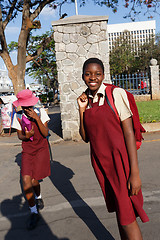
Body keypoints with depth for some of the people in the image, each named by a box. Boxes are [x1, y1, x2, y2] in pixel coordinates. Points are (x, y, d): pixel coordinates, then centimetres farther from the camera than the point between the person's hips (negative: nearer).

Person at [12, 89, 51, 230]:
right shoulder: (18, 116, -2)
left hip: (41, 149, -1)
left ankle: (38, 197, 32)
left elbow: (45, 134, -11)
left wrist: (37, 118, -23)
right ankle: (34, 213, 7)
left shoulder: (41, 112, -7)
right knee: (26, 179, -11)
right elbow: (19, 135, 6)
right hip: (27, 150, 2)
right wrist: (26, 136, -17)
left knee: (34, 180, -5)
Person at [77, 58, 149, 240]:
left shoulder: (116, 94, -9)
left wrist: (135, 172, -16)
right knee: (118, 210, 18)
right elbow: (85, 137, 7)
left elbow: (129, 132, -12)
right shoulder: (86, 100, 7)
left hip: (119, 159, -5)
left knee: (127, 218, -1)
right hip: (99, 161, 5)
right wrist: (82, 110, -6)